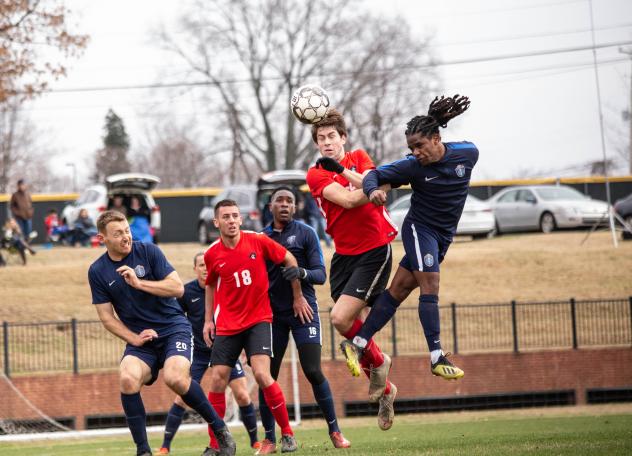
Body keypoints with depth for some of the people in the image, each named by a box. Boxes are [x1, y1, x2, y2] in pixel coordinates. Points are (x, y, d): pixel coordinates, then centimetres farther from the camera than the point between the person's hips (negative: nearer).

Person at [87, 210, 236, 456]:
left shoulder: (148, 251, -5)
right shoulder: (97, 272, 1)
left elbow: (178, 288, -10)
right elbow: (107, 317, 4)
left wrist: (139, 283, -19)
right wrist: (134, 339, -9)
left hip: (173, 327, -2)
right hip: (139, 337, 2)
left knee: (175, 378, -29)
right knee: (128, 379, -28)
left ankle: (220, 430, -8)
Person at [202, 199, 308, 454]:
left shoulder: (258, 241, -9)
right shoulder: (212, 254, -2)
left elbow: (289, 260, 6)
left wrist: (298, 297, 10)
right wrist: (208, 320, 13)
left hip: (258, 320, -2)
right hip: (227, 325, 2)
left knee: (261, 374, -19)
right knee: (217, 380, -4)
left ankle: (287, 434, -4)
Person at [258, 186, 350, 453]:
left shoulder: (306, 234, 1)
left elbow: (320, 275, -4)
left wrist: (302, 272, -25)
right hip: (272, 313, 3)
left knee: (313, 372, -9)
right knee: (267, 375, -2)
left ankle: (334, 431, 3)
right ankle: (269, 439, 6)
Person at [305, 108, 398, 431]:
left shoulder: (359, 158, 4)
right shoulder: (316, 175, 1)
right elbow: (346, 200, -15)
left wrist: (342, 170, -23)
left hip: (374, 250, -3)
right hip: (343, 255, 3)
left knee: (341, 318, -19)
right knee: (348, 322, 3)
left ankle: (376, 361, 10)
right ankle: (384, 390, 25)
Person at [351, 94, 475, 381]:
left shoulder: (468, 154, -8)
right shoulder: (413, 166, -15)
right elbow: (375, 174, -10)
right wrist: (372, 189, -32)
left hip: (444, 236, 4)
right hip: (419, 228, -4)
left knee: (399, 289, 4)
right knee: (430, 288, -16)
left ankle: (359, 343, 9)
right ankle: (437, 358, -18)